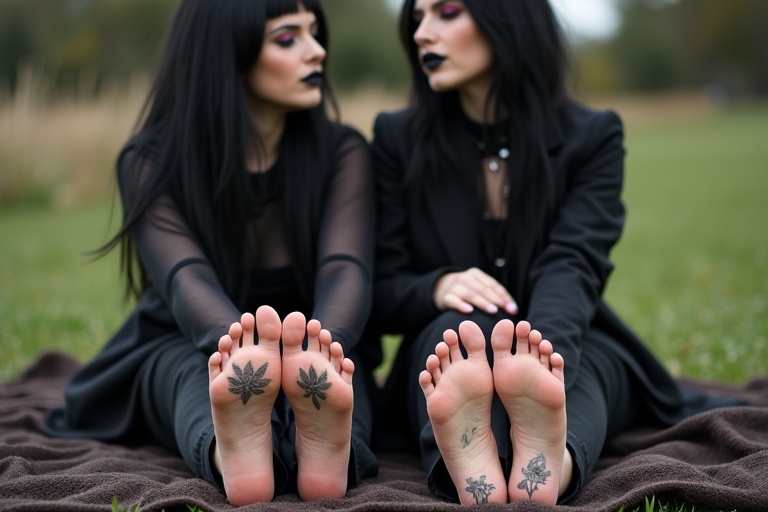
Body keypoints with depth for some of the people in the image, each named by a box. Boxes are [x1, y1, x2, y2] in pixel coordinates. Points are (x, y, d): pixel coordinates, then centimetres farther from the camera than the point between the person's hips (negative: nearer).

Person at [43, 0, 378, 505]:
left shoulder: (342, 152, -6)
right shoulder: (150, 162, -10)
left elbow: (346, 270, -23)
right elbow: (186, 280, -27)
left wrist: (321, 346, -47)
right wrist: (239, 340, -52)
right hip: (182, 350, -1)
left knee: (326, 356, -35)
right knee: (198, 367, -36)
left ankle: (328, 447, -67)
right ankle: (229, 452, -69)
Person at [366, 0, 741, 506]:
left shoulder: (592, 136, 2)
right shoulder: (398, 138, 5)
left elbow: (573, 266, -15)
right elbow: (380, 295, 1)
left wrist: (538, 357, -37)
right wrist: (439, 288, -23)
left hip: (573, 345, 0)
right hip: (447, 355, 1)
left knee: (546, 351, -34)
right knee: (459, 328, -33)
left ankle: (550, 464, -67)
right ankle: (472, 476, -64)